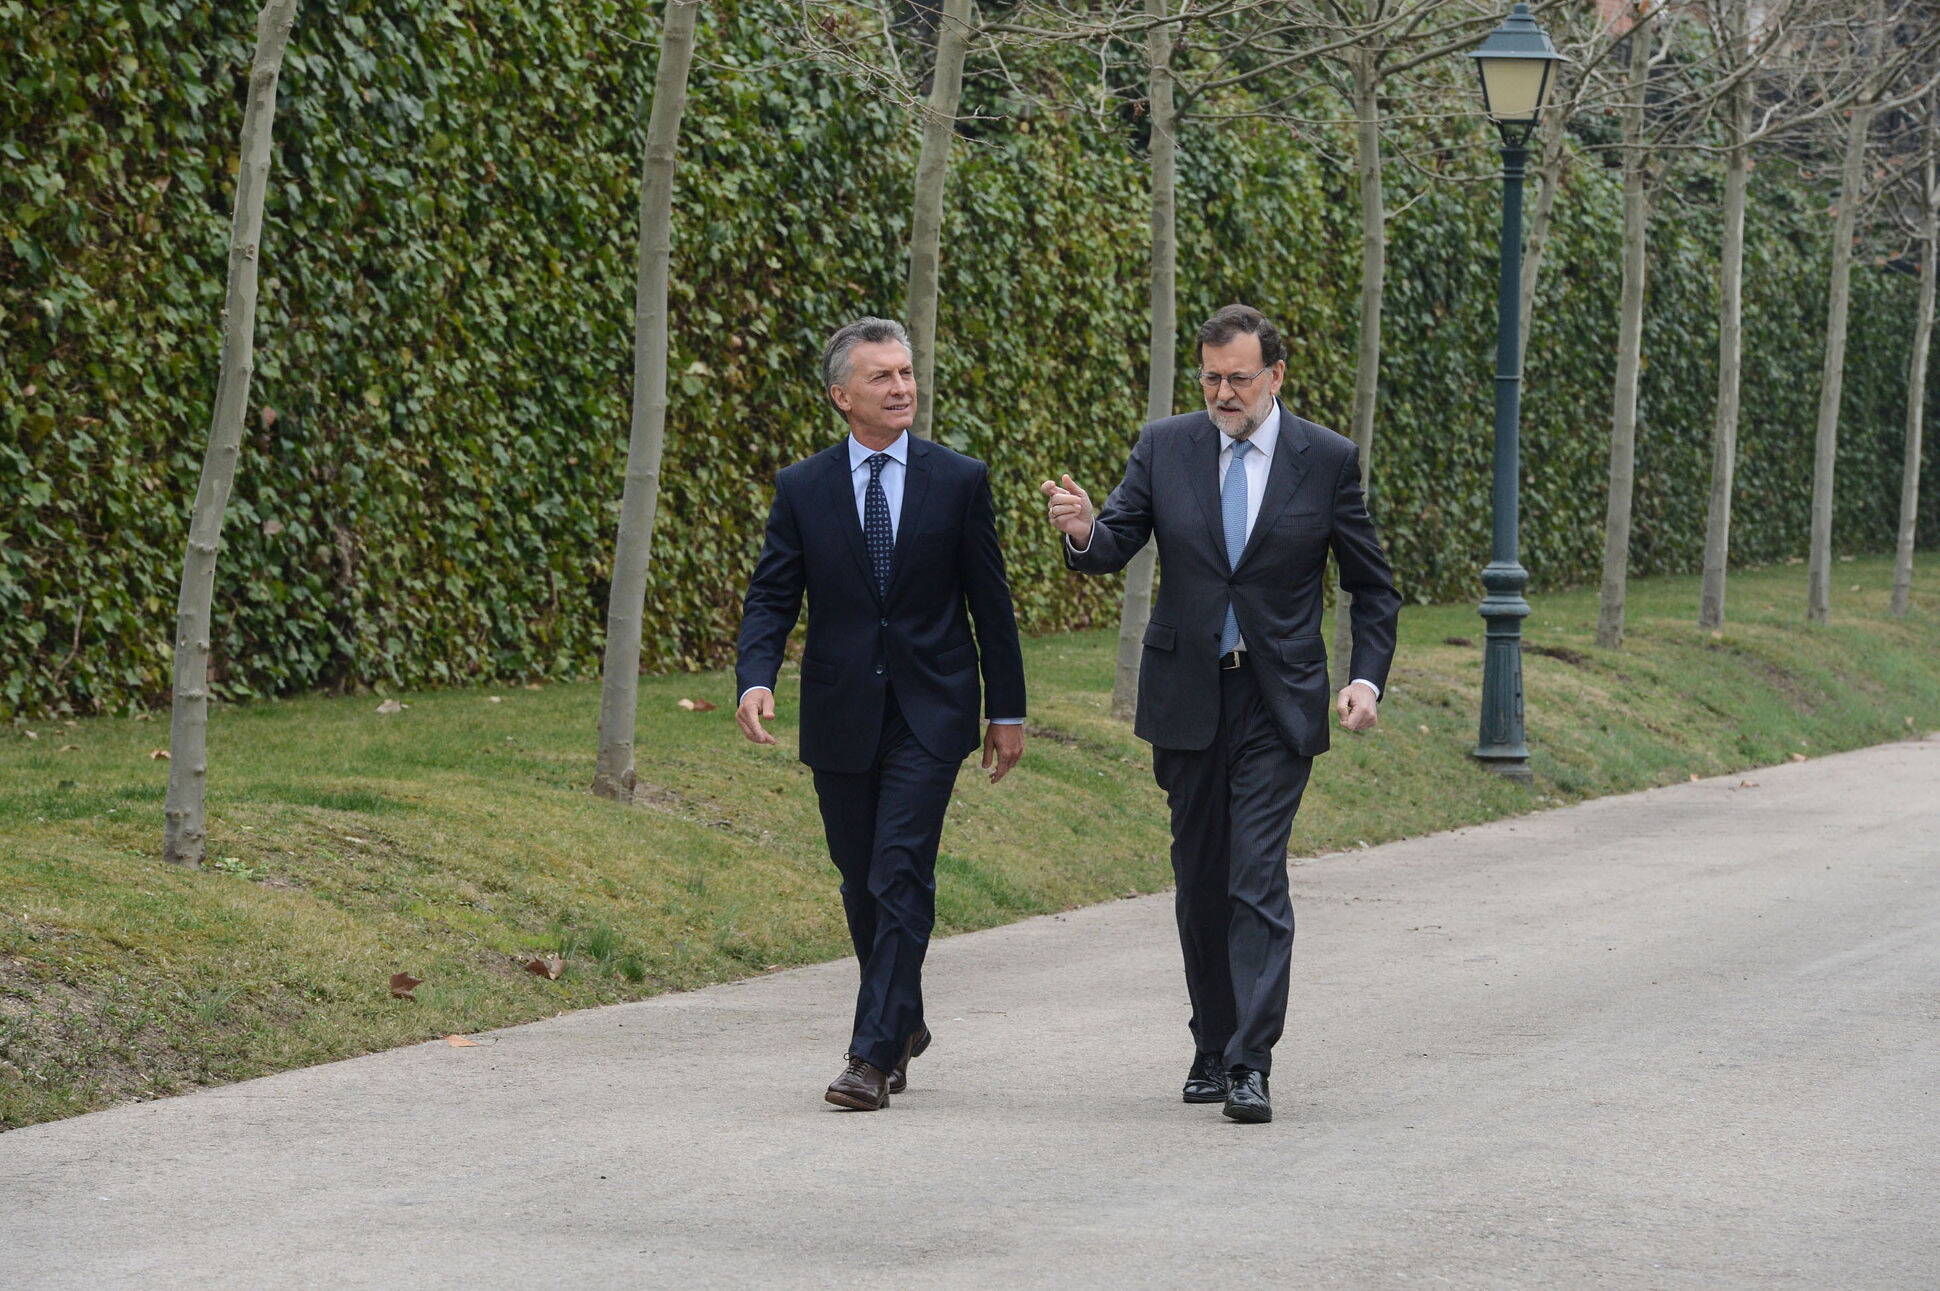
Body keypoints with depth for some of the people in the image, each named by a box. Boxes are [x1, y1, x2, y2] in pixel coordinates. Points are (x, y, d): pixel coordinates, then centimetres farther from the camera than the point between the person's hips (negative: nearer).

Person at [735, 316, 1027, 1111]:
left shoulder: (959, 481, 0)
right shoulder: (803, 489, 2)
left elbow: (990, 601, 5)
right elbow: (771, 596, 1)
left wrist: (1007, 710, 6)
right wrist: (755, 679, -18)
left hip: (929, 715, -2)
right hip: (841, 717, 2)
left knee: (901, 876, -12)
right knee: (862, 886, 12)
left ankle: (873, 1055, -13)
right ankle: (903, 1025, 31)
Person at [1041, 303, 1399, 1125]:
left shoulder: (1327, 460, -1)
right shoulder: (1164, 448, 3)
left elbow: (1372, 587, 6)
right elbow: (1115, 547, -5)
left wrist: (1368, 678, -7)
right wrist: (1082, 533, -29)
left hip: (1278, 704, -3)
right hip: (1187, 701, 3)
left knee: (1258, 879, -12)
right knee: (1200, 881, 10)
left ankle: (1250, 1065, -14)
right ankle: (1212, 1048, 23)